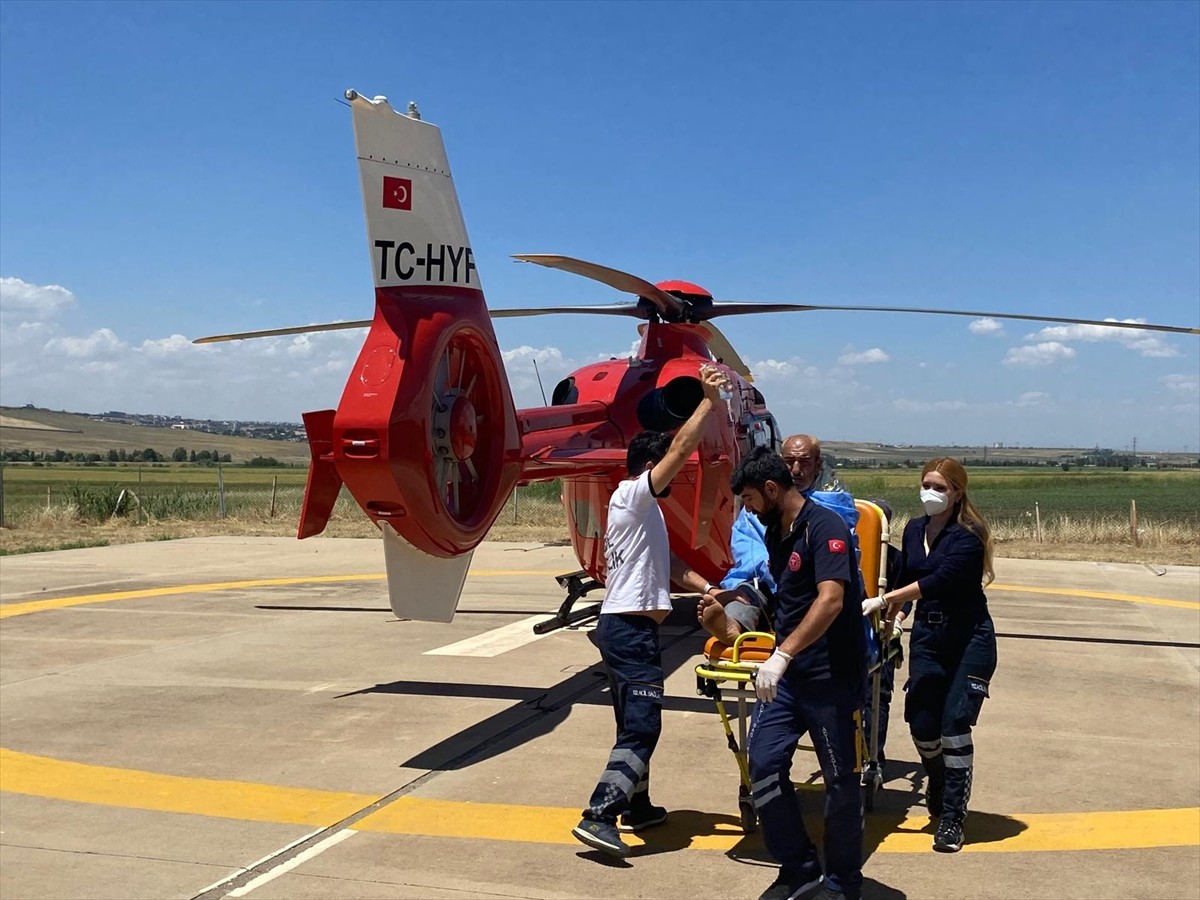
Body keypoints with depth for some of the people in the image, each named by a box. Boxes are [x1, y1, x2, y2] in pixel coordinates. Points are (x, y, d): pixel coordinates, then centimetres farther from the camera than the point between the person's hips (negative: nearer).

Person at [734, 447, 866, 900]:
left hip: (831, 675, -8)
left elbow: (830, 599, -28)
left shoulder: (825, 527, -16)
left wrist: (783, 654, -33)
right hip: (785, 673, 8)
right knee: (763, 763, 0)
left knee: (840, 780, 4)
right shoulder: (775, 533, 12)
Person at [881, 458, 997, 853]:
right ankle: (938, 784, 35)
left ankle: (952, 818, 0)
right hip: (926, 635, 5)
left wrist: (887, 599, -29)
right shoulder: (913, 530, 6)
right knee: (921, 723, 3)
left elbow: (940, 579, -25)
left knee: (954, 724, -10)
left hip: (969, 639, -5)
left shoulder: (968, 536, -13)